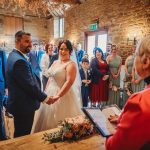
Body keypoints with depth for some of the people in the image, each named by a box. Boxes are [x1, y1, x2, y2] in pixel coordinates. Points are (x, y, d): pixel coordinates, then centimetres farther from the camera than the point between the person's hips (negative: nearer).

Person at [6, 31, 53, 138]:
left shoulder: (14, 56, 9)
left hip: (19, 104, 10)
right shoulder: (20, 61, -24)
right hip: (23, 106, -10)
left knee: (20, 136, 25)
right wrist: (45, 98, -13)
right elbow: (30, 85, -24)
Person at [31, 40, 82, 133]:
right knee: (48, 120, 18)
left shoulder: (71, 64, -13)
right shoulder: (55, 62, 11)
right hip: (50, 94, 8)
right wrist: (45, 93, 11)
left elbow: (69, 81, -24)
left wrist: (58, 95, -33)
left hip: (63, 96, -8)